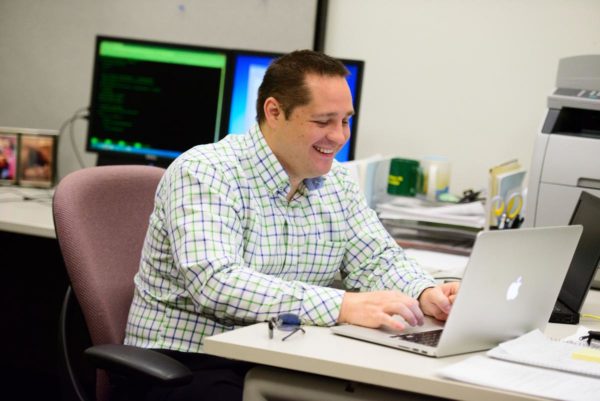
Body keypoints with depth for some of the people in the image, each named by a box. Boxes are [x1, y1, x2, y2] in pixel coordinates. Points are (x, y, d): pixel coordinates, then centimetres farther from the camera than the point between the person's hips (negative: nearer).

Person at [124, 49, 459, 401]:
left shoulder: (338, 183, 8)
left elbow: (378, 260, 10)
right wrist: (342, 306, -35)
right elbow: (214, 283, -28)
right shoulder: (204, 174, -15)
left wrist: (426, 294, -14)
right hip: (190, 361, -6)